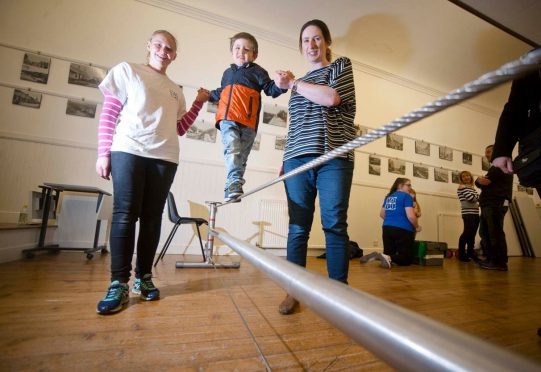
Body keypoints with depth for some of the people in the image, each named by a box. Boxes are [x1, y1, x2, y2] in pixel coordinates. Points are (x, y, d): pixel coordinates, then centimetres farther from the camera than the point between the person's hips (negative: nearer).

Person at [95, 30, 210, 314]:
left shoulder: (175, 90, 22)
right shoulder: (128, 71, 12)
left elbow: (179, 129, 17)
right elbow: (108, 113, 5)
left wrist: (199, 103, 11)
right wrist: (103, 153, -3)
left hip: (165, 158, 3)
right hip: (128, 151, -3)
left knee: (152, 218, 2)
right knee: (125, 215, -8)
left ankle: (143, 277, 13)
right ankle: (118, 283, 1)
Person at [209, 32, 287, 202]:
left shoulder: (257, 71, 14)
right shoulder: (228, 73, 30)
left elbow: (271, 89, 3)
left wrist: (281, 85, -16)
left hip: (248, 121, -2)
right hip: (228, 118, 3)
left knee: (242, 156, -1)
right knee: (232, 149, -21)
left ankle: (232, 188, 4)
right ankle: (235, 182, -28)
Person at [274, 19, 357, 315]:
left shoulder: (341, 65, 17)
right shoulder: (298, 84, 27)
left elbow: (330, 97, -5)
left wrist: (292, 83, 5)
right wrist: (285, 160, 12)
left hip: (334, 157, -3)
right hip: (297, 159, 3)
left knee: (335, 225, -6)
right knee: (298, 227, -1)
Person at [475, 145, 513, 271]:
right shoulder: (494, 168, 32)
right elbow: (480, 182, 17)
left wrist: (484, 181, 2)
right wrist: (479, 180, -4)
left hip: (497, 203, -9)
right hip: (488, 204, 9)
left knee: (495, 232, -13)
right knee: (484, 232, 6)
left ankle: (500, 262, -12)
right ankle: (492, 259, 9)